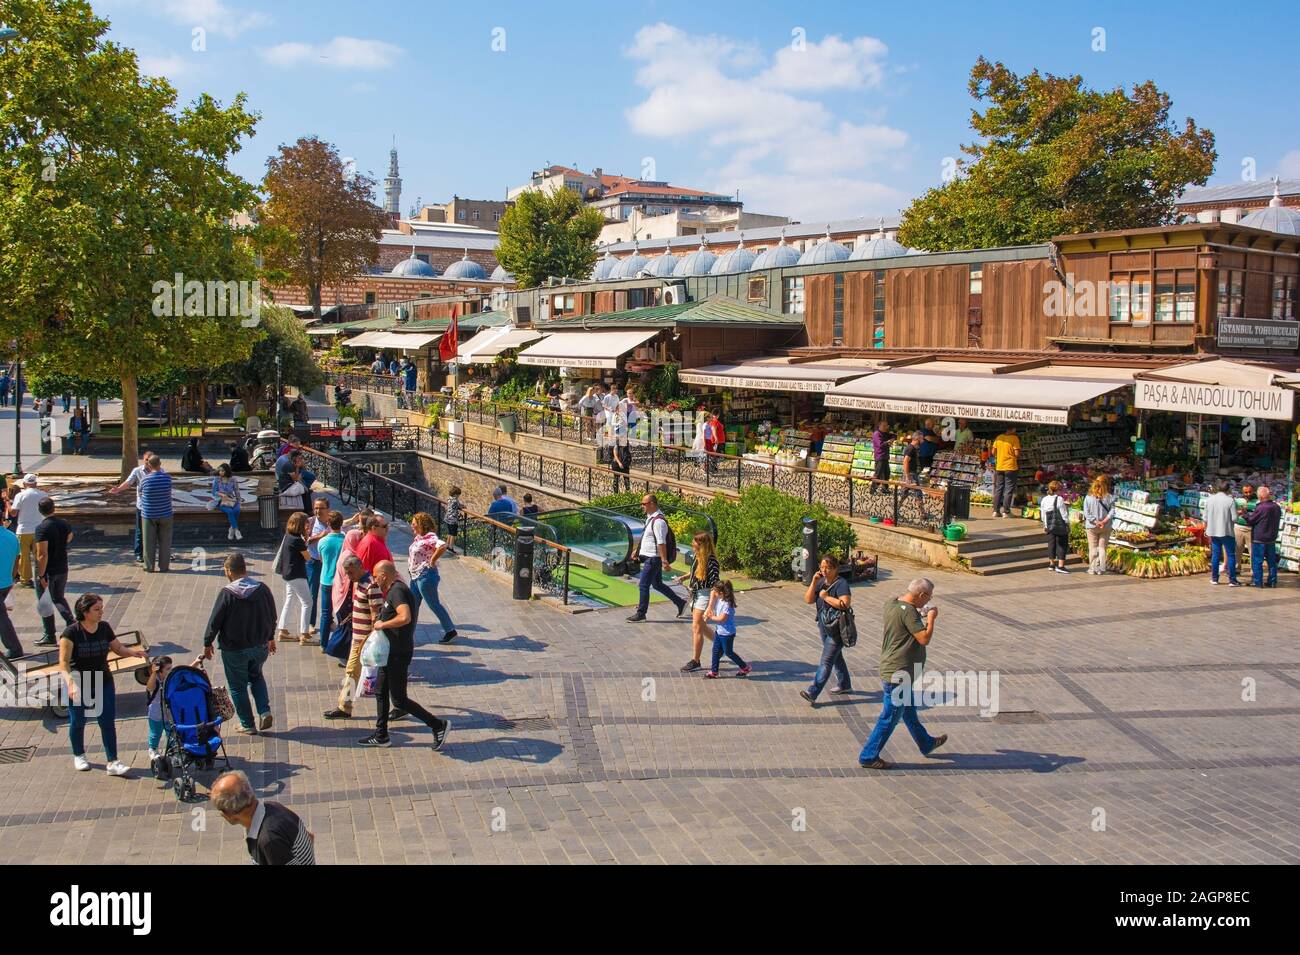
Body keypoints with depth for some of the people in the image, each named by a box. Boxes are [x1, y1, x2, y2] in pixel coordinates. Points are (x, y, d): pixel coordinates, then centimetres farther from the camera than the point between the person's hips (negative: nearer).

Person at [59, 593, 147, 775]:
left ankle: (113, 762, 7)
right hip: (79, 686, -3)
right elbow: (63, 661, -20)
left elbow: (118, 648, 10)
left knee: (108, 723, 2)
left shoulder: (104, 627, -2)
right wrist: (70, 682, -35)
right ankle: (78, 756, 38)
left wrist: (133, 652, -11)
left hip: (104, 683, 3)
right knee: (78, 722, 15)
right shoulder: (71, 632, -16)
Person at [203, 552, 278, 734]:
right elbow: (272, 616, 6)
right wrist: (271, 638, 22)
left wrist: (207, 643, 3)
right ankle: (265, 712, 10)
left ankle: (247, 724, 18)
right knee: (256, 677, 26)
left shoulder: (227, 593, -18)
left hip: (234, 650, -4)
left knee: (238, 687, 12)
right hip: (260, 647, 4)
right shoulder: (262, 589, -5)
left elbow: (215, 621, -12)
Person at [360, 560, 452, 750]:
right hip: (391, 651, 11)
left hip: (398, 654, -11)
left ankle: (438, 726, 0)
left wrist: (383, 624, -23)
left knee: (399, 699, -5)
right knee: (380, 692, 17)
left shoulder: (397, 591, -20)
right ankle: (381, 736, 27)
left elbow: (405, 617, -35)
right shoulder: (394, 590, 13)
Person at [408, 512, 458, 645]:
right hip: (415, 576, 10)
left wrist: (432, 561, -26)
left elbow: (442, 546, -37)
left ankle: (450, 631, 10)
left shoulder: (430, 537, -19)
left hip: (426, 575, -10)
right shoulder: (418, 537, 11)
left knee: (434, 604, -1)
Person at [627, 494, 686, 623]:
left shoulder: (658, 521, -22)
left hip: (653, 559, -10)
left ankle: (641, 613, 8)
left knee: (644, 585, -3)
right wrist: (638, 550, 27)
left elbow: (661, 543, -25)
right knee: (657, 584, 18)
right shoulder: (650, 518, 10)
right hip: (650, 557, 10)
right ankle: (680, 603, 27)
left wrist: (664, 561, -27)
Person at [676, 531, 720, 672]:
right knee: (701, 626, 20)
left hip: (704, 595, -9)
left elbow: (714, 586, -23)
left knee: (696, 627, -5)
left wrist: (710, 607, -26)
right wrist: (685, 577, 7)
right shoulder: (697, 557, 2)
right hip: (695, 594, 9)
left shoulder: (711, 561, -22)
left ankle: (695, 661, 4)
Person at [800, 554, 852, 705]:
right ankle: (844, 685, 40)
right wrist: (814, 582, -13)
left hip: (837, 629, -8)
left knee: (826, 661, -9)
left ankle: (812, 693, -13)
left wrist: (826, 597, -23)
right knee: (836, 657, 23)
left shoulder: (841, 584, -17)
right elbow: (808, 600, -3)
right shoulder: (821, 582, 5)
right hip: (824, 627, 8)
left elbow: (845, 604, -30)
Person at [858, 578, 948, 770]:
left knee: (908, 710, 26)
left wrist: (922, 617, 13)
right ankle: (868, 757, 10)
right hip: (898, 674, -10)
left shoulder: (892, 603, 4)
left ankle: (926, 744, 45)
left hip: (891, 670, 10)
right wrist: (931, 619, -11)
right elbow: (925, 639, -25)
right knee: (890, 718, 2)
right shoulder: (908, 611, -24)